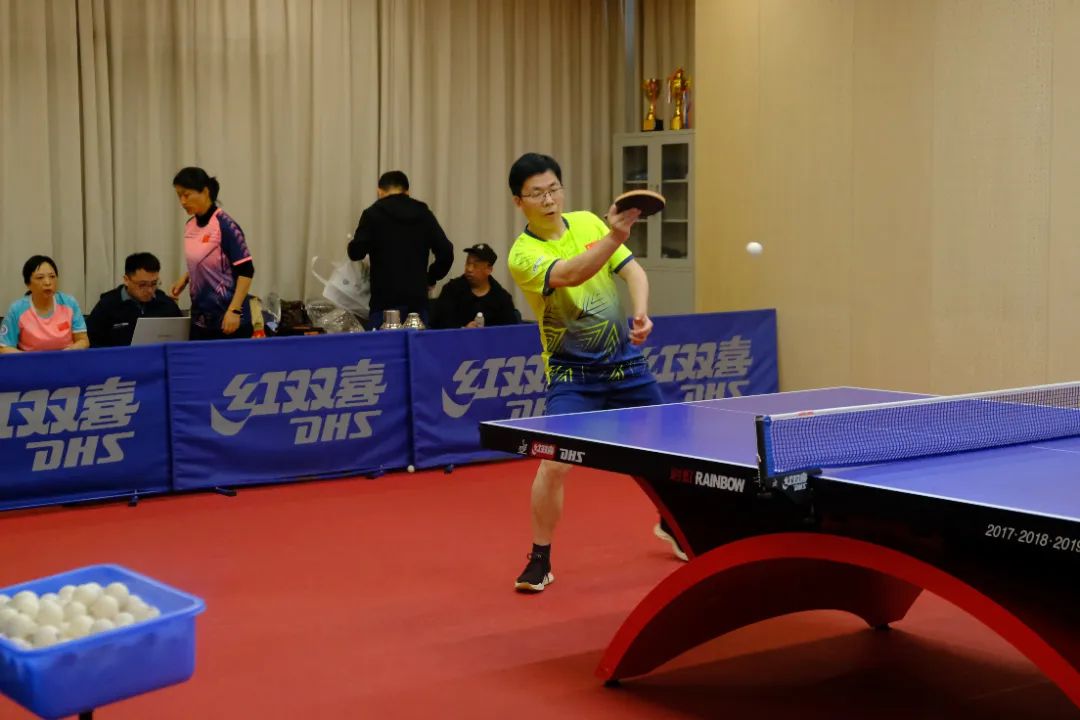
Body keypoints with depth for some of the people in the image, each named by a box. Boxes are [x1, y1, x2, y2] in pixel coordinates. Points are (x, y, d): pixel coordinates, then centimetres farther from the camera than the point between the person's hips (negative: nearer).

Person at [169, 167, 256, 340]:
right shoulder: (190, 226, 8)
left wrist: (234, 310, -21)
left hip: (227, 319, -7)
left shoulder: (225, 225, -14)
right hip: (200, 319, 7)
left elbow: (246, 271, -15)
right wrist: (184, 279, 4)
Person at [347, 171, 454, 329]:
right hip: (418, 298, 3)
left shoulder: (373, 213, -1)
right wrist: (430, 278, 17)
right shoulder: (424, 214, 9)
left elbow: (356, 252, -8)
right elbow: (446, 252, 2)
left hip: (385, 300, -3)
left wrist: (353, 246, 15)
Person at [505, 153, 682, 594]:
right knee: (554, 465, -19)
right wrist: (615, 236, -48)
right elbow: (569, 275, -34)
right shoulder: (522, 254, -16)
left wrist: (641, 314, -21)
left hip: (626, 362, 5)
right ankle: (540, 560, 1)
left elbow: (633, 271, -2)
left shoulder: (588, 223, 0)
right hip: (573, 373, -5)